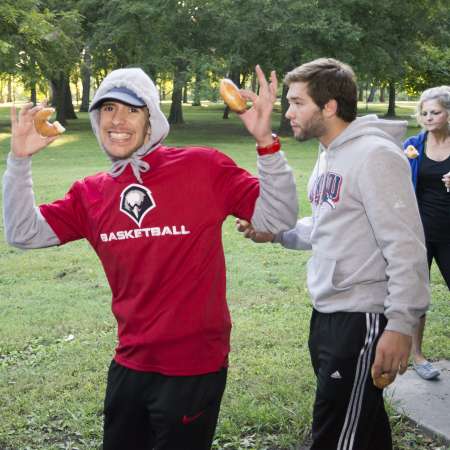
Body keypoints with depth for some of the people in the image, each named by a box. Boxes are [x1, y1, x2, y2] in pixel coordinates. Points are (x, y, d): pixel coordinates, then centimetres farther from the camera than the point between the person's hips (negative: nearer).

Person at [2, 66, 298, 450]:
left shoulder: (202, 168, -11)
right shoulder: (92, 194, 3)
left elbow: (279, 219, -14)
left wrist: (266, 142, -26)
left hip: (193, 367, -5)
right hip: (129, 364, 5)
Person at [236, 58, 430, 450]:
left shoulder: (375, 155, -17)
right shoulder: (329, 155, 13)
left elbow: (405, 247, -22)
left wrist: (400, 325, -24)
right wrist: (276, 232, 7)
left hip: (362, 319, -9)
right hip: (326, 314, 9)